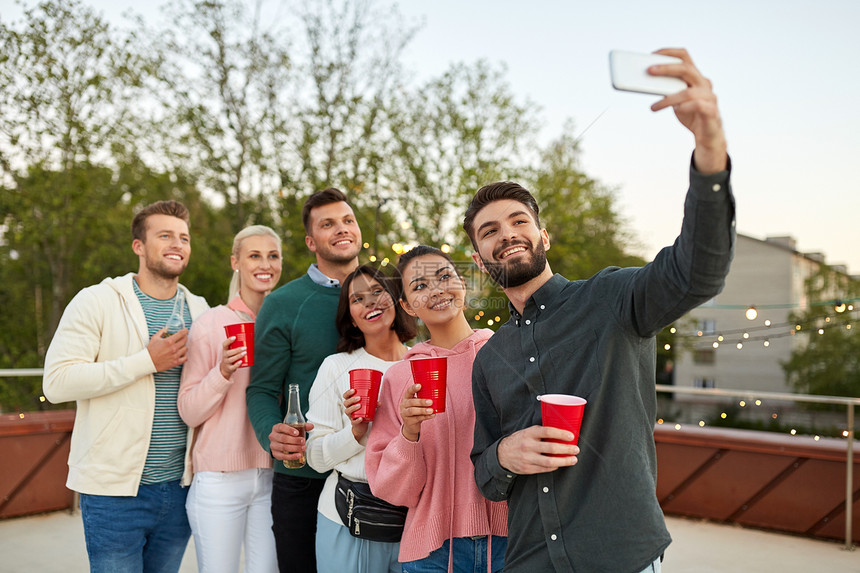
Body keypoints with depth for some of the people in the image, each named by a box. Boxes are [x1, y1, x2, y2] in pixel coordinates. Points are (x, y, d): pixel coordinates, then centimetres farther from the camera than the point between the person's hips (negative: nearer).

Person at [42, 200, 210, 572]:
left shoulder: (199, 311, 9)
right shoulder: (97, 301, -5)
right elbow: (57, 381, -15)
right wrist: (146, 361, -18)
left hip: (180, 486, 5)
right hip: (114, 489, -4)